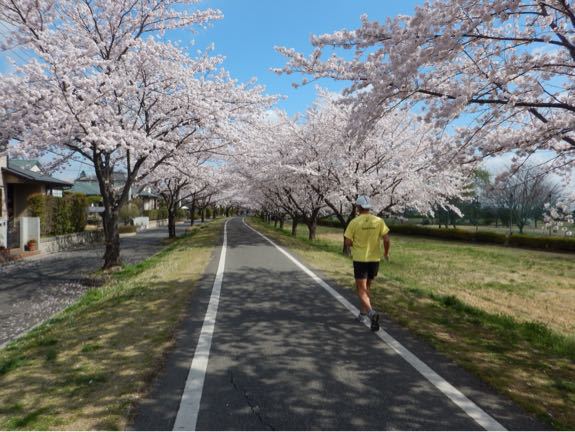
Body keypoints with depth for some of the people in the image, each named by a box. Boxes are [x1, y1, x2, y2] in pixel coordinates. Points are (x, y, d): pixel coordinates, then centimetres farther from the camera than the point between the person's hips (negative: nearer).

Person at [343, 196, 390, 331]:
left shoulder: (354, 222, -10)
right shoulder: (379, 221, -2)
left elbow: (347, 242, -10)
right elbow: (387, 240, -6)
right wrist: (386, 253, 11)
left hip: (360, 260, -4)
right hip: (374, 259, 4)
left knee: (361, 290, 0)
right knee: (366, 287, 22)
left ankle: (371, 313, -21)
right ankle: (363, 312, 31)